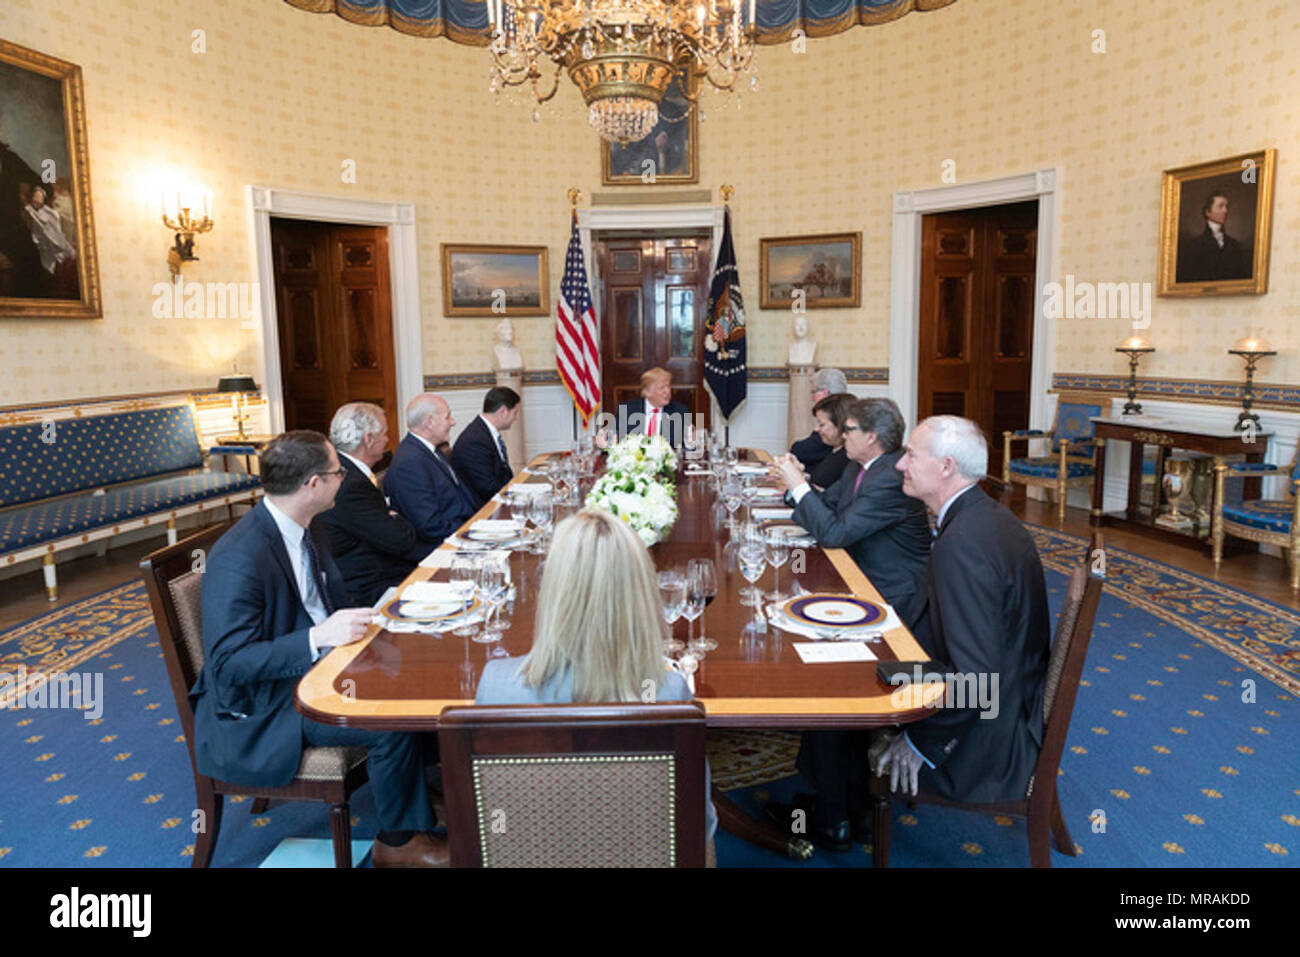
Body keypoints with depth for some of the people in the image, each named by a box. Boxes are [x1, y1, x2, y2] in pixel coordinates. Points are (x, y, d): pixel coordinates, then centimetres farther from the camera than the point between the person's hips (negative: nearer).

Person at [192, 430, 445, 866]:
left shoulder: (303, 531, 2)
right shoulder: (239, 559, -26)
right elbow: (228, 663, -27)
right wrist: (318, 637, -37)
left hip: (315, 669, 9)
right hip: (261, 707, -8)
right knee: (391, 722, -22)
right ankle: (397, 844, 1)